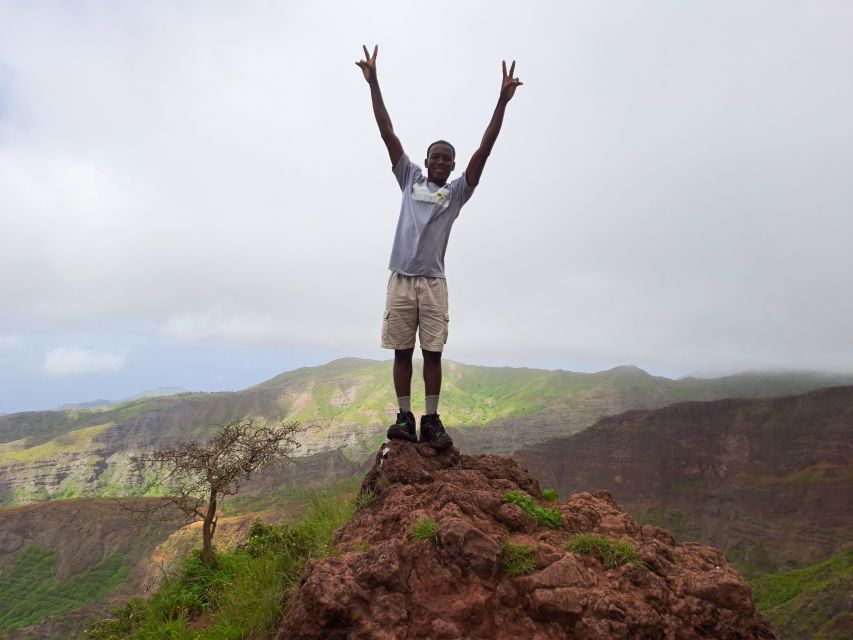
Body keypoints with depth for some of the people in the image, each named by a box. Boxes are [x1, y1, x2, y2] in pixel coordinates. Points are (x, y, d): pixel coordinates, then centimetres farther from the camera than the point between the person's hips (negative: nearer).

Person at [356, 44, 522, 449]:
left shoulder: (457, 192, 12)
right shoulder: (410, 179, 14)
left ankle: (431, 421, 4)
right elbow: (387, 134, 10)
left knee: (433, 352, -1)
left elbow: (483, 150, 4)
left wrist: (502, 102, -3)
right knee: (402, 351, 2)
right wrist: (373, 83, 6)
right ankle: (404, 418, 8)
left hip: (433, 282, 0)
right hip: (401, 278, 1)